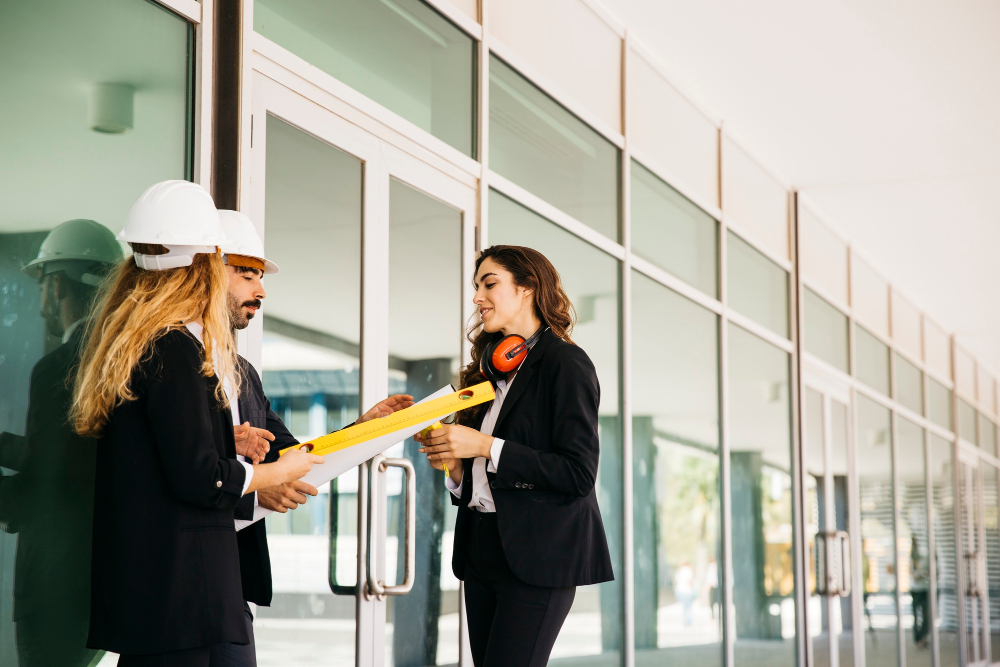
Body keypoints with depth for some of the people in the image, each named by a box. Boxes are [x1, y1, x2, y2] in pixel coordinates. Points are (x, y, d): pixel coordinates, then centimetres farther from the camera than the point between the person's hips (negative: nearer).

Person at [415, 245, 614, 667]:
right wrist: (455, 466, -2)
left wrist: (487, 447, -16)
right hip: (483, 552, 8)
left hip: (537, 556, -8)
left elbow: (579, 474, -16)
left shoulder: (566, 364, -7)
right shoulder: (491, 370, 15)